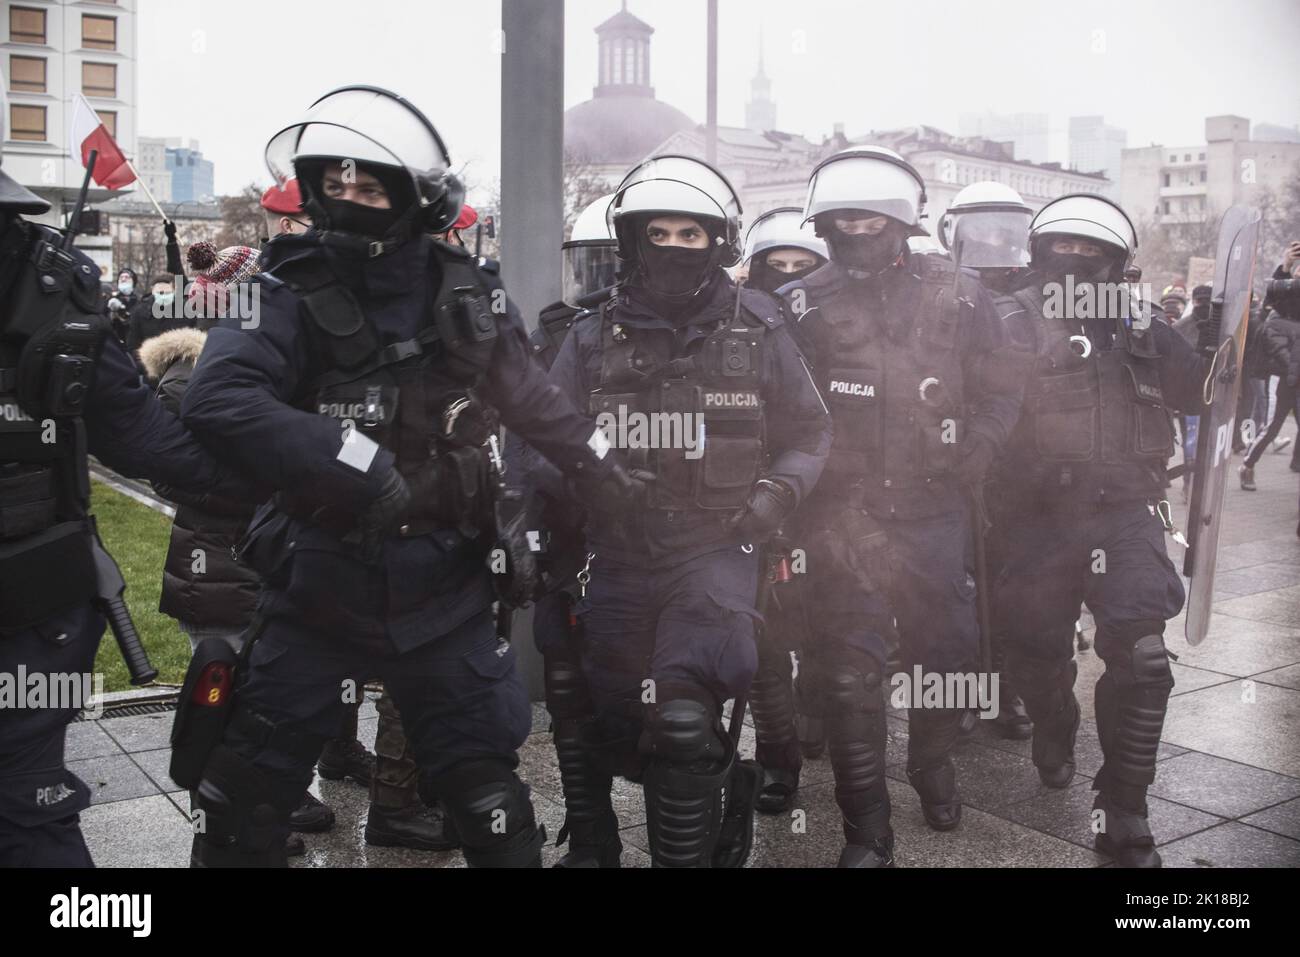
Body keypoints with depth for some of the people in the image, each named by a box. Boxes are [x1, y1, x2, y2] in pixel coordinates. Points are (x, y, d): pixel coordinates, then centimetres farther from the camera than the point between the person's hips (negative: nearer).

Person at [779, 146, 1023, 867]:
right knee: (849, 672, -3)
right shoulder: (802, 306, 2)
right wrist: (806, 485, -7)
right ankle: (866, 830, 11)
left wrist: (965, 463, -3)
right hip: (842, 518, -2)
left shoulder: (958, 298, 5)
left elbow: (1000, 393, 9)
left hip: (934, 511, 2)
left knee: (948, 652, 13)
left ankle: (932, 765, 43)